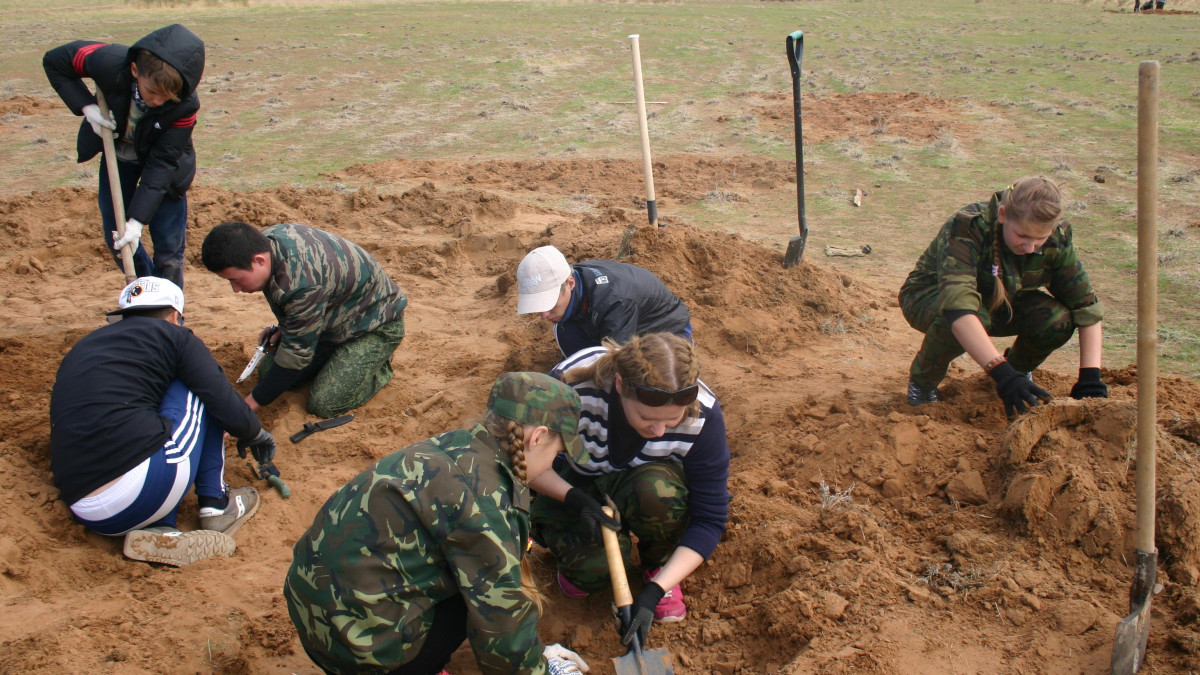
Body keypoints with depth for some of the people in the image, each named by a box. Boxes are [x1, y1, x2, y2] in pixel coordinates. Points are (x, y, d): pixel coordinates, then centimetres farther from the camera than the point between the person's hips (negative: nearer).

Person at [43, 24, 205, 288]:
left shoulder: (185, 105, -37)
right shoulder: (110, 62, -36)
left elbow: (161, 165, -30)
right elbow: (54, 61, -16)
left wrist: (138, 220, -33)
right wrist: (86, 107, -28)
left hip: (161, 162, -3)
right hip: (118, 154, 3)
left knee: (169, 249, -5)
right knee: (116, 237, 11)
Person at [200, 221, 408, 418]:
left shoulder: (304, 285, -40)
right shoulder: (264, 241, -13)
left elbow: (297, 352, -28)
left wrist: (252, 403, -20)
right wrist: (282, 329, -3)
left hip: (375, 326, -9)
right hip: (335, 314, 9)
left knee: (323, 404, -18)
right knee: (268, 370, 4)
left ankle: (379, 366, 6)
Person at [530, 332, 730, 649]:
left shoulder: (703, 416, -29)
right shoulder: (570, 385, -34)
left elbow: (710, 519, -21)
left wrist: (655, 590, -31)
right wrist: (575, 499, -33)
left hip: (642, 482, 1)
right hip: (570, 487, -1)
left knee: (659, 491, -36)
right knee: (598, 566, -31)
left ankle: (657, 565, -3)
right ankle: (577, 561, 7)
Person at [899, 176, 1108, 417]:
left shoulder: (1057, 238, -20)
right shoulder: (967, 228, -36)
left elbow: (1087, 306, -16)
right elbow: (958, 308, -50)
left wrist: (1090, 377, -27)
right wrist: (1002, 375, -57)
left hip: (999, 302, 4)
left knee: (1059, 319, -25)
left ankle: (1018, 366, 8)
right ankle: (922, 380, -10)